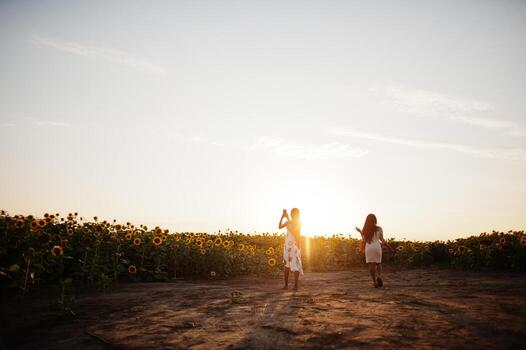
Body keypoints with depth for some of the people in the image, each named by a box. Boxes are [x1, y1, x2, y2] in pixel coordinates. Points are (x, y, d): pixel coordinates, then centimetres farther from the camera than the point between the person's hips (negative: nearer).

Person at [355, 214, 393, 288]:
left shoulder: (364, 230, 4)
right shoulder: (379, 229, 2)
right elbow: (382, 240, 4)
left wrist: (360, 232, 20)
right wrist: (389, 247, 14)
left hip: (368, 248, 0)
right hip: (377, 246, 0)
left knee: (371, 265, 3)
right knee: (378, 263, 16)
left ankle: (375, 281, -3)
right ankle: (379, 276, -8)